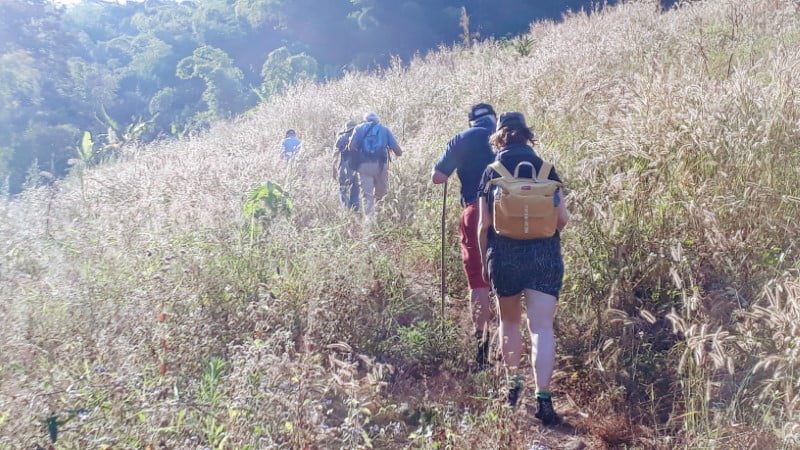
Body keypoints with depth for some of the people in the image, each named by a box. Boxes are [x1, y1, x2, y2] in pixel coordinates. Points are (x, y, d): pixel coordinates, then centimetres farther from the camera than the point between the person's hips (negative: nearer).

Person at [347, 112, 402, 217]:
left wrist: (359, 152, 18)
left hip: (364, 165, 0)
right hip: (380, 165, 0)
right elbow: (398, 151, 4)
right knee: (381, 194, 16)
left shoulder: (359, 128, 14)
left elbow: (351, 147, -2)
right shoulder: (385, 130, 14)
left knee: (367, 195, 1)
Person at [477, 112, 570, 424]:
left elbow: (484, 226, -1)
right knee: (542, 328, -3)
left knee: (509, 321, 20)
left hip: (504, 257, 1)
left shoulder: (491, 174, 1)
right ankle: (543, 396, -12)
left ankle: (513, 383, 26)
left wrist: (484, 261, 12)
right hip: (543, 257, 0)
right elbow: (563, 218, 0)